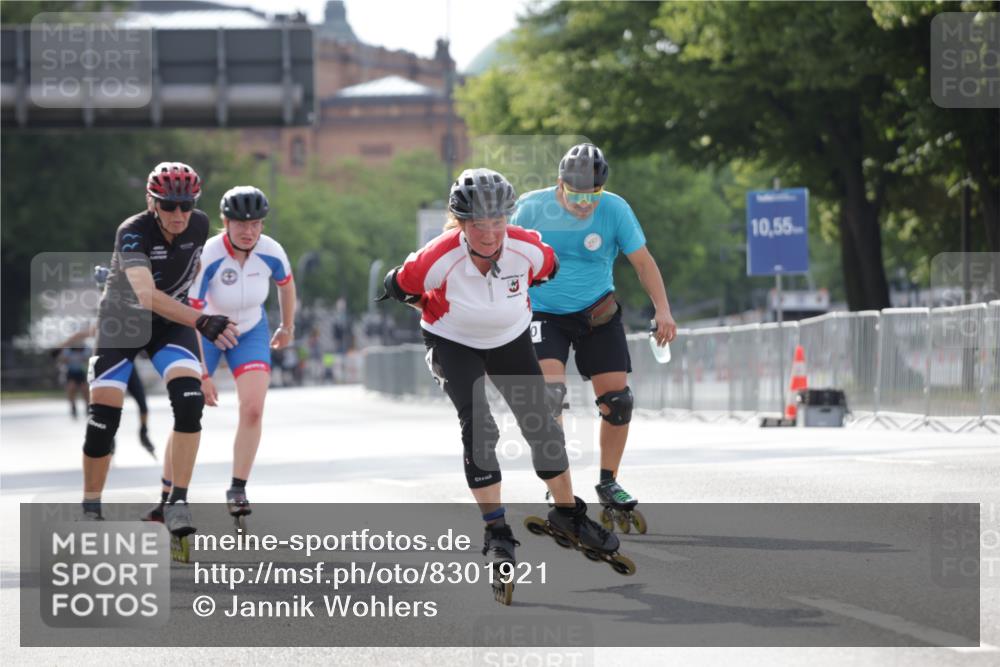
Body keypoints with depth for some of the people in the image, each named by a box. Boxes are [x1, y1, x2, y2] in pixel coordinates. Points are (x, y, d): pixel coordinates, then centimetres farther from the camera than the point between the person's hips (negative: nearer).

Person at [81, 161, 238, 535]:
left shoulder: (199, 225, -14)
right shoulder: (133, 233, -30)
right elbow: (146, 294, -46)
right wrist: (202, 322, -57)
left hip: (171, 322, 3)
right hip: (122, 321, -3)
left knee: (189, 401, -21)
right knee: (104, 417, -8)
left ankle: (178, 503, -19)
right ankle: (91, 509, 11)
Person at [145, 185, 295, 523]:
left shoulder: (271, 253, -20)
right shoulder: (206, 258, -31)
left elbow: (286, 284, 5)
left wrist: (287, 327, 19)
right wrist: (202, 374, -30)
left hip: (250, 333, 2)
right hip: (206, 334, -2)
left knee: (252, 409, -16)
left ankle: (238, 490, -5)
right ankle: (167, 498, 7)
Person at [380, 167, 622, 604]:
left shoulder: (526, 249, -26)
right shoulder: (440, 259, -34)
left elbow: (548, 270, -1)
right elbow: (397, 286, -15)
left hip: (510, 341, 3)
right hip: (453, 344, -3)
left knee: (542, 425, 6)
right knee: (478, 428, -20)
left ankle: (568, 513, 26)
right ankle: (496, 531, -12)